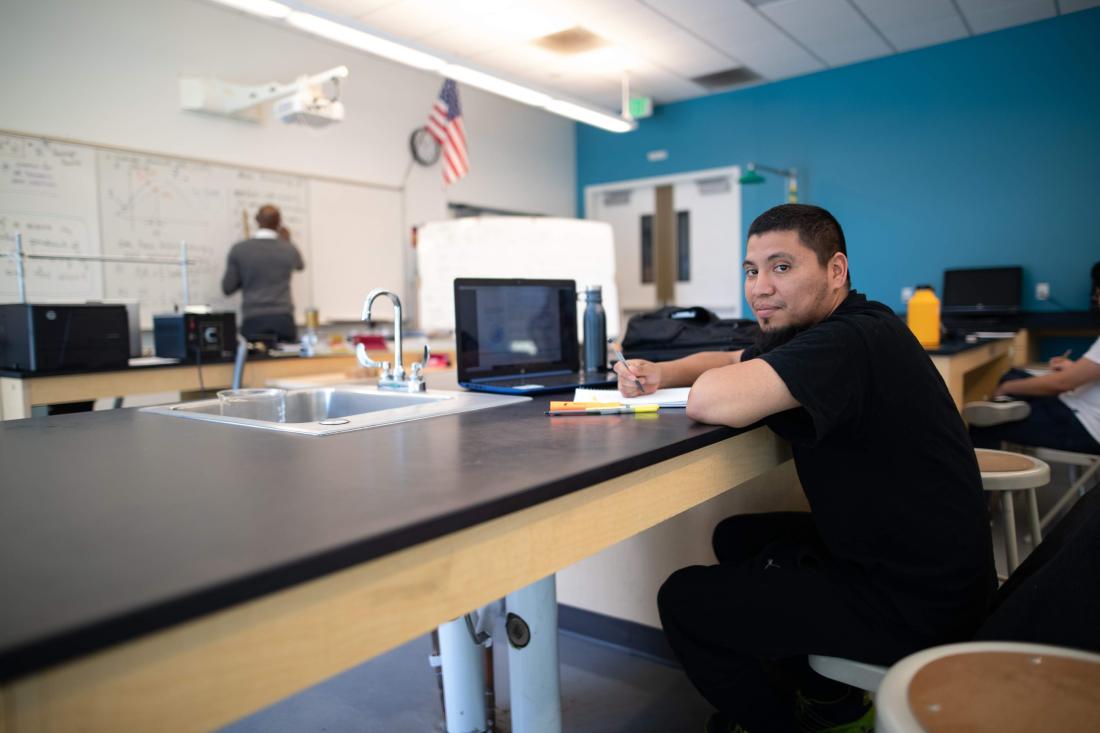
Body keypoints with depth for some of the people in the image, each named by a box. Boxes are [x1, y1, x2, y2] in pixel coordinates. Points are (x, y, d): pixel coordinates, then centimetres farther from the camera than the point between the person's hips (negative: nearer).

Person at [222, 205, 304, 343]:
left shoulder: (239, 249, 0)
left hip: (253, 320, -1)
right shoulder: (289, 249, 4)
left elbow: (227, 288, 4)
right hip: (283, 319, 1)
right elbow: (300, 265, 29)